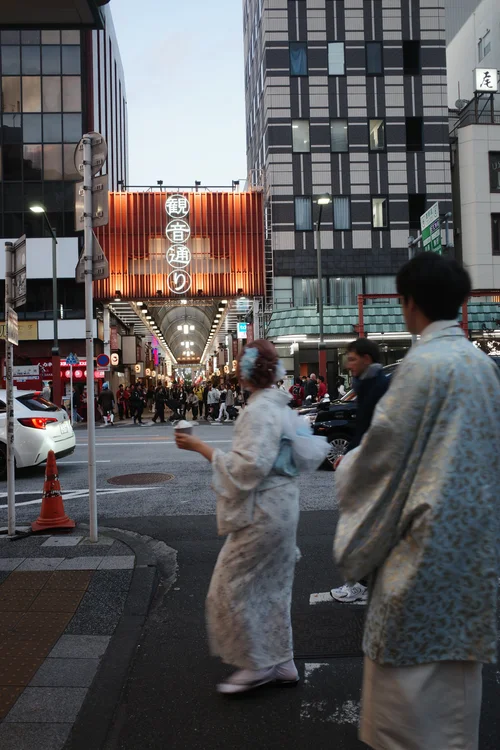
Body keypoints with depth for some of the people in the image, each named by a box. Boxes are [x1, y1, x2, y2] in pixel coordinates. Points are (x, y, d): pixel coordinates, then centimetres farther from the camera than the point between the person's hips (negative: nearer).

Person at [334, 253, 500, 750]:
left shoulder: (421, 364, -17)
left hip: (428, 529, -8)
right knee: (457, 647, 19)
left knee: (407, 654, 4)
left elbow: (384, 447, -14)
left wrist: (348, 468, 7)